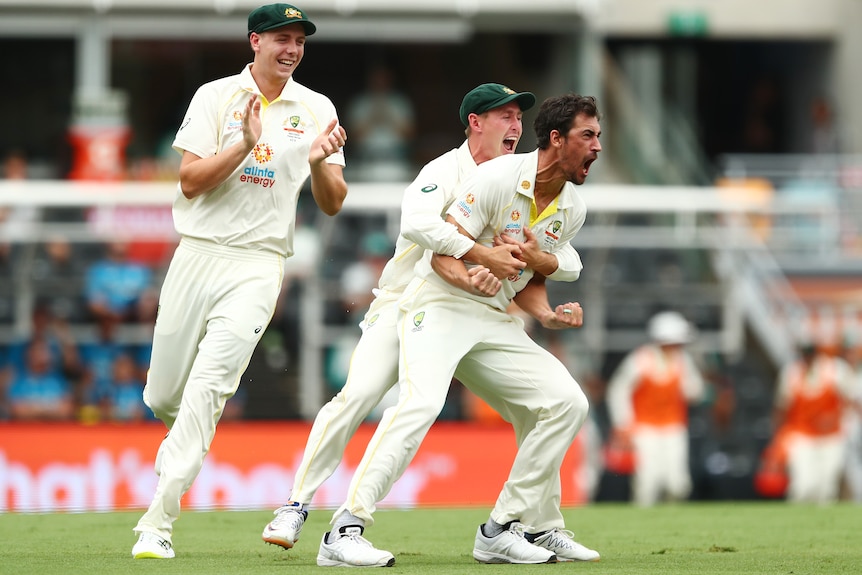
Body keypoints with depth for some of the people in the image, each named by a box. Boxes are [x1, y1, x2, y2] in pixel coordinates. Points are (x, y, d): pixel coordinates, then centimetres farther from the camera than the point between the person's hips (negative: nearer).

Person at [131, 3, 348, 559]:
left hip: (259, 265, -1)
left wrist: (319, 163, -17)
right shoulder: (216, 97, 2)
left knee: (209, 386, -17)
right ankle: (186, 443, 43)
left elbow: (332, 205, 4)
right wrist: (246, 144, -19)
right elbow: (191, 182, -6)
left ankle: (157, 523, -18)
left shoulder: (316, 110, 6)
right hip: (198, 256, 1)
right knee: (164, 397, 6)